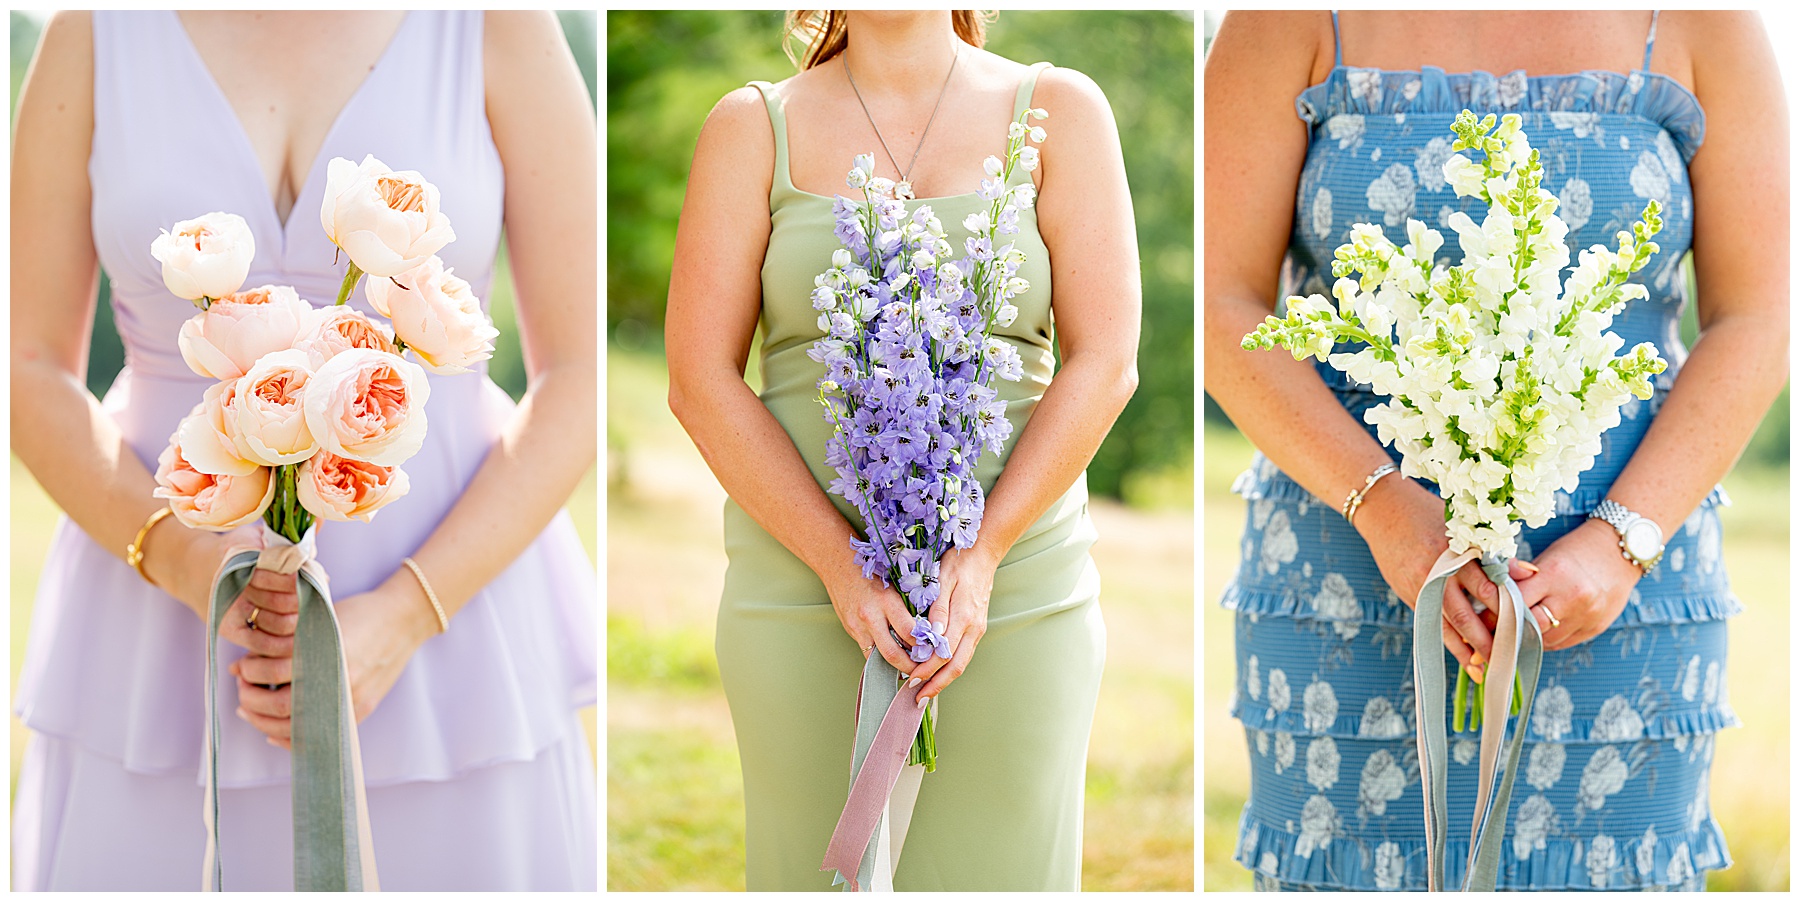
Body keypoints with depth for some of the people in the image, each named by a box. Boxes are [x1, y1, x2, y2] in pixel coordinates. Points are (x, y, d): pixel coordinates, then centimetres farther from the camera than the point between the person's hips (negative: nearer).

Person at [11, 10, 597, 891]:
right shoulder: (95, 32, -2)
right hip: (170, 628, 1)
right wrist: (184, 562, -19)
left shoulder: (503, 24, -6)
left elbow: (583, 378, -7)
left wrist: (402, 621, -19)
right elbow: (28, 371, 0)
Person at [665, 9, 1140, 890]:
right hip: (805, 597, 1)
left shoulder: (1060, 111, 2)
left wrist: (979, 560, -17)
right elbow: (700, 382, -5)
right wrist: (840, 569, -16)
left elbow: (1106, 363, -6)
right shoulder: (751, 128, 2)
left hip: (1011, 601, 0)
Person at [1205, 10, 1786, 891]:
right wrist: (1382, 505, -19)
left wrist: (1622, 542, -14)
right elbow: (1221, 303, -5)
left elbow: (1754, 323, -1)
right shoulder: (1298, 20, -1)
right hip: (1345, 576, 0)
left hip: (1619, 586, 1)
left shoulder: (1704, 24, 1)